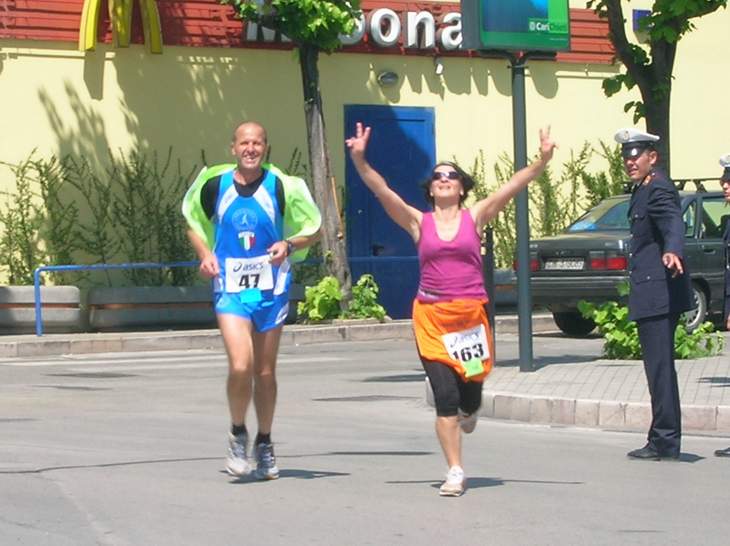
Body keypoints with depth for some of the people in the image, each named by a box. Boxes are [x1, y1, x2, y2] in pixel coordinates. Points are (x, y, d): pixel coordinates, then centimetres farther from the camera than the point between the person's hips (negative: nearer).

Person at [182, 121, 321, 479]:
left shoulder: (282, 187, -5)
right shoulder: (214, 185, -1)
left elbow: (312, 231, 4)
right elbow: (194, 224, 16)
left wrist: (288, 245, -16)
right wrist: (205, 254, -2)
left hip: (271, 288, 1)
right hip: (230, 288, -1)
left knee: (265, 372, 10)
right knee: (240, 365, -17)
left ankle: (264, 444, 28)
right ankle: (238, 434, 7)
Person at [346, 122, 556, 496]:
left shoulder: (475, 217, 4)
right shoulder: (418, 223, 4)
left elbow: (513, 186, -6)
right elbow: (382, 191, -6)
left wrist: (541, 162, -18)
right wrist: (360, 160, -20)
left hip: (471, 314, 1)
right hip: (431, 317, -1)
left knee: (470, 390, 7)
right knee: (444, 395, -8)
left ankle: (468, 411, 48)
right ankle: (455, 472, 0)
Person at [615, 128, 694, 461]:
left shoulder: (659, 190, -14)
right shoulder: (643, 189, 18)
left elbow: (673, 223, -33)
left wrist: (672, 252, -52)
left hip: (657, 293, -11)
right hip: (652, 295, 11)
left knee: (659, 366, -10)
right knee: (660, 367, 13)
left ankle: (665, 441, -9)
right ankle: (665, 440, 19)